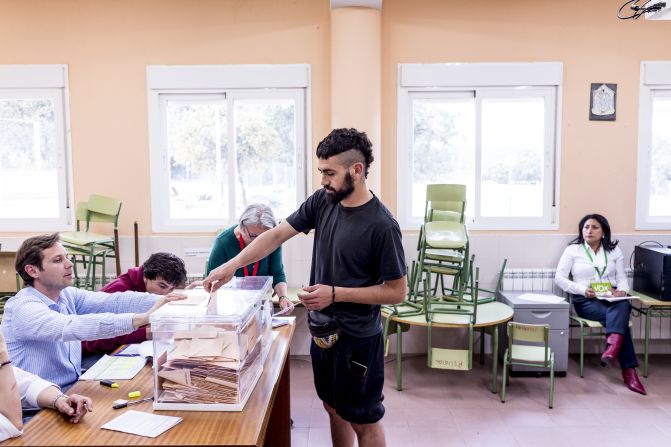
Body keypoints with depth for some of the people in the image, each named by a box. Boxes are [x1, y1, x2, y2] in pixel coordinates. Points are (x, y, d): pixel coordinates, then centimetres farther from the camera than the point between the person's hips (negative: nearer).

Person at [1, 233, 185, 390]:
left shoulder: (67, 295, 3)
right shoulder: (23, 308, -20)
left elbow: (112, 301, -10)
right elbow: (72, 327, -36)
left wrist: (161, 300, -26)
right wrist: (141, 318, -44)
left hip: (74, 387, 7)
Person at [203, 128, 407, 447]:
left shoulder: (381, 225, -22)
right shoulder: (322, 201, -3)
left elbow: (397, 291, -17)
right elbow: (276, 235, -1)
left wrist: (335, 294, -22)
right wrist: (232, 265, -13)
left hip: (357, 337, -6)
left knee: (363, 420, 11)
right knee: (334, 407, 23)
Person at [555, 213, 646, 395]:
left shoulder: (614, 250, 17)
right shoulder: (573, 250, 6)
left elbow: (622, 278, 15)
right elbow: (559, 278, 1)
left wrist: (622, 290, -10)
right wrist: (582, 289, -14)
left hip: (612, 298, 3)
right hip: (586, 300, -2)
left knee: (622, 306, -37)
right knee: (619, 318, -32)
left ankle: (612, 346, -57)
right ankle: (629, 371, -35)